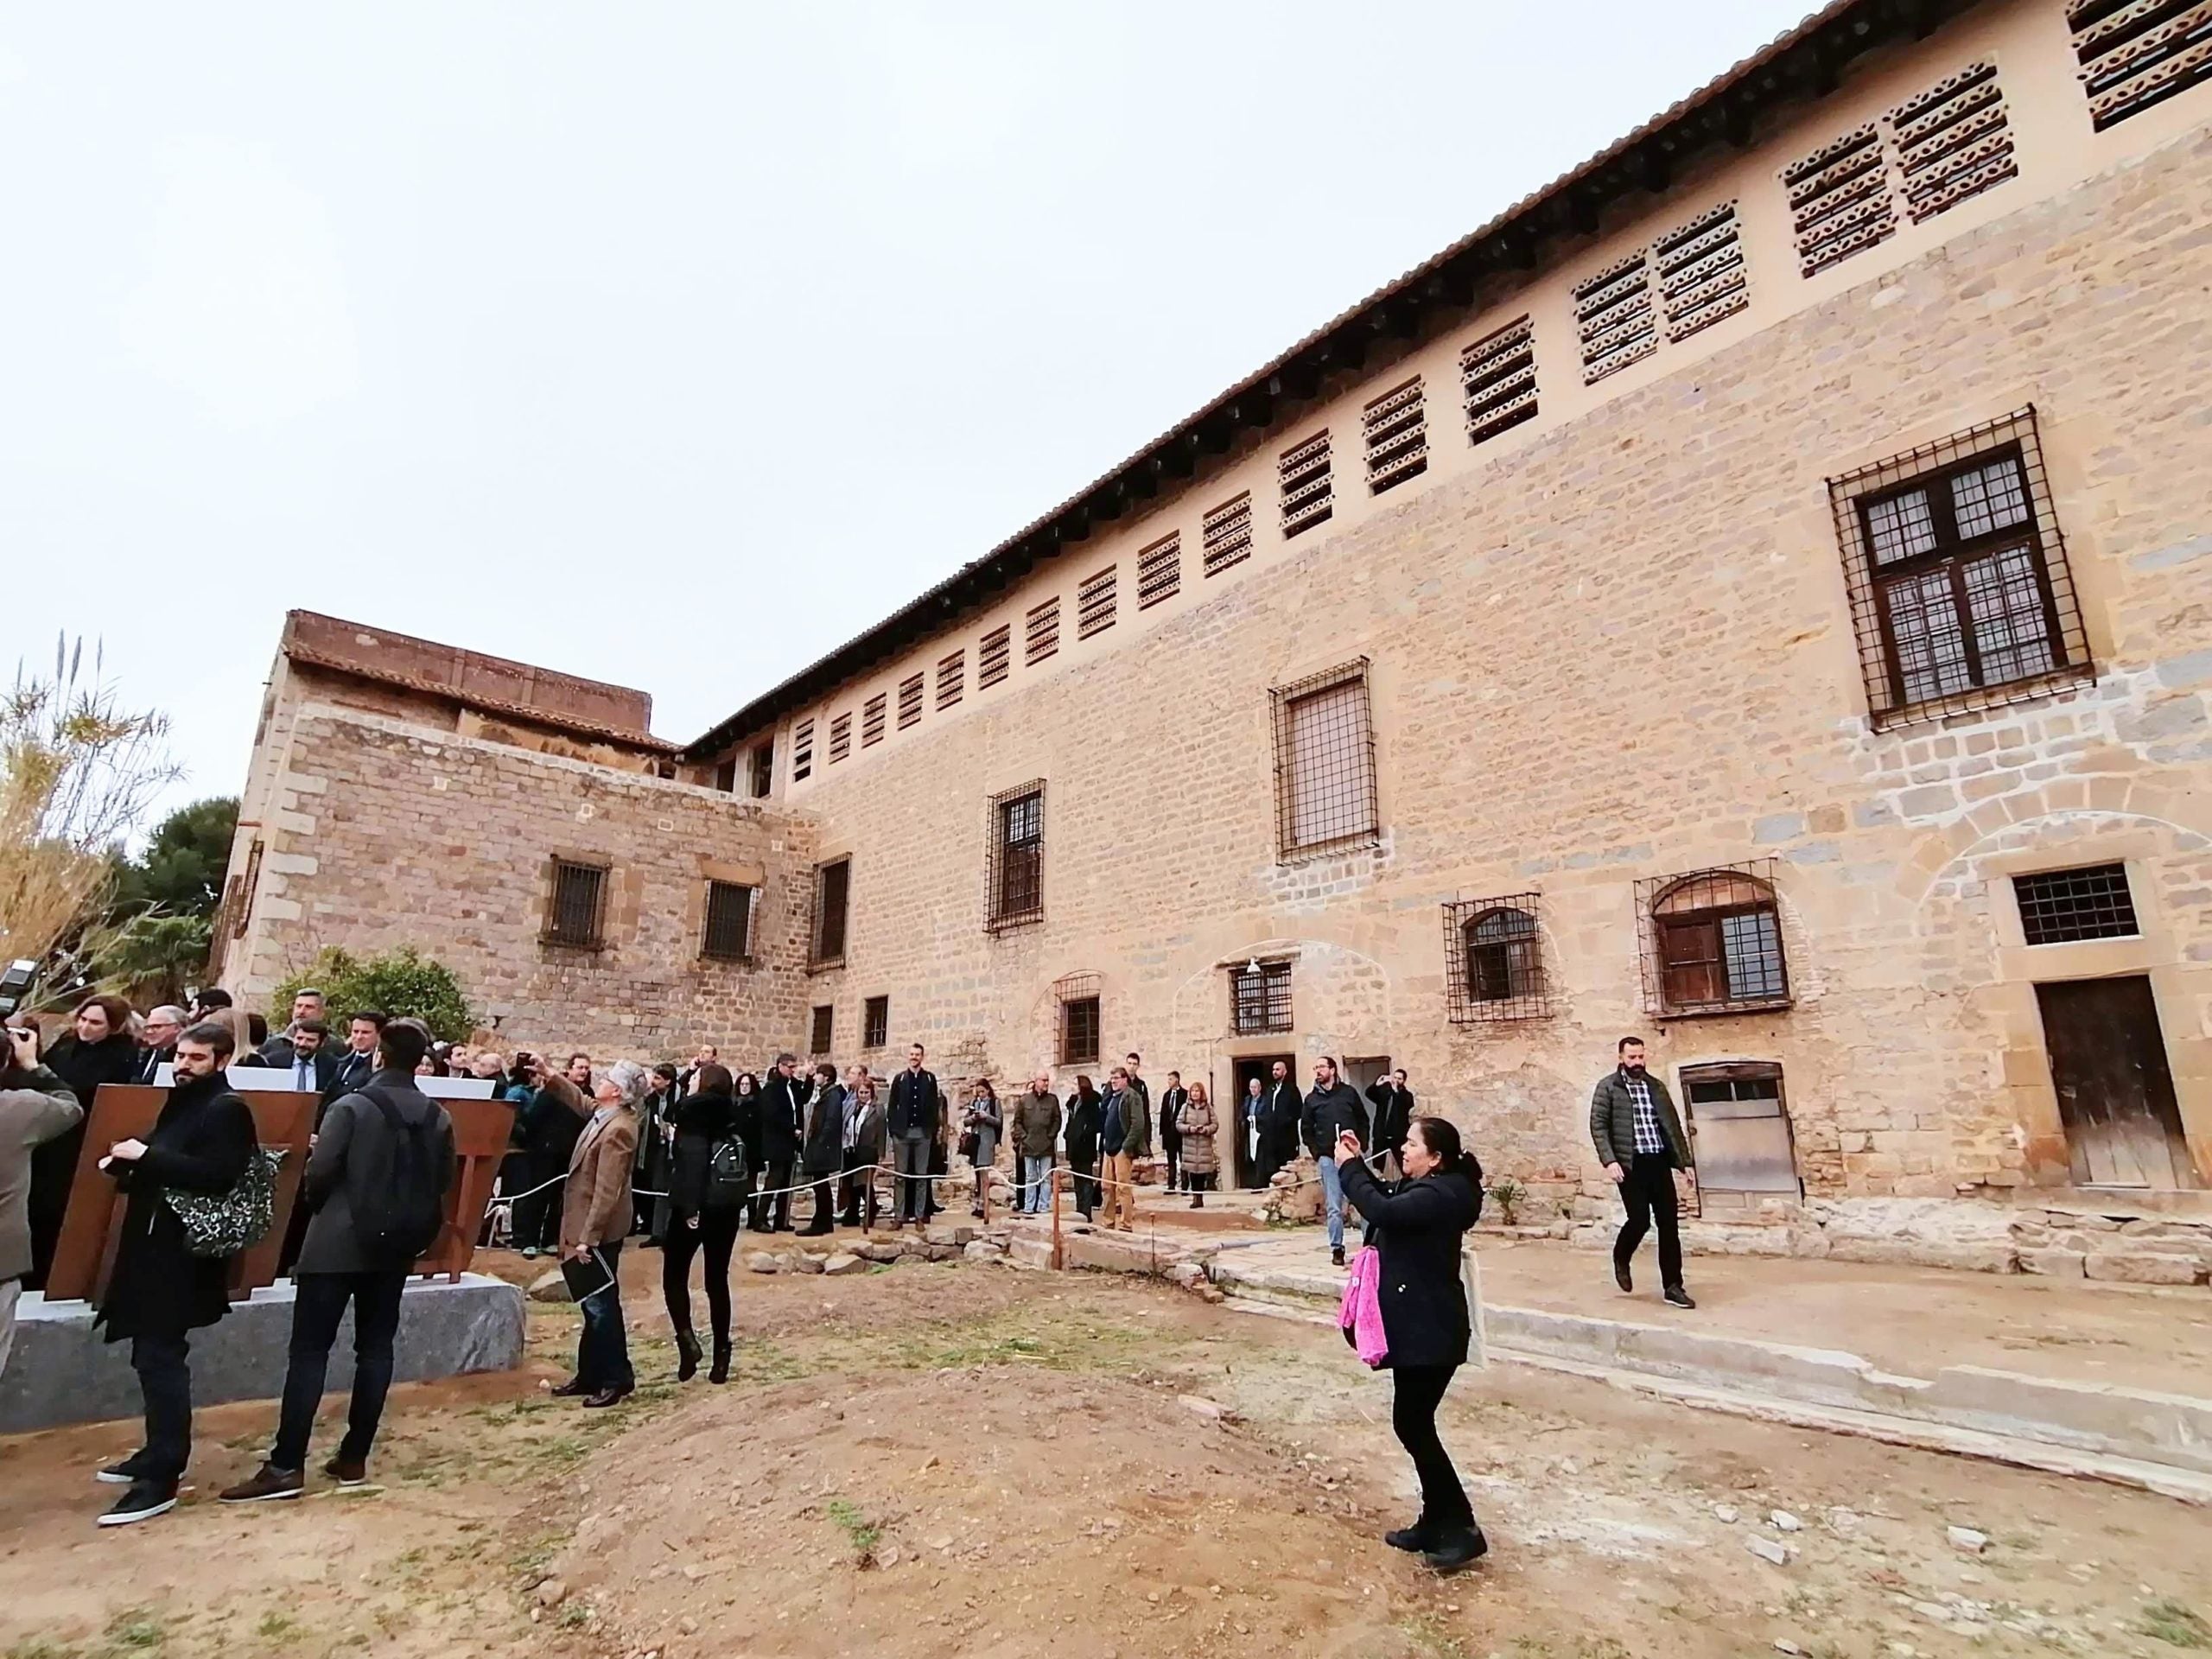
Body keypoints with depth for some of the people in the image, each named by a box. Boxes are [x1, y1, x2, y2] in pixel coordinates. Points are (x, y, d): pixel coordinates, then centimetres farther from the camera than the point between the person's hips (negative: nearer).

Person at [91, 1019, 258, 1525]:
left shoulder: (227, 1109, -14)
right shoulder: (181, 1102, 15)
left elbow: (216, 1176, -25)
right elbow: (165, 1167, 21)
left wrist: (146, 1155, -23)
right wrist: (126, 1163, 2)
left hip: (182, 1251, -9)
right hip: (155, 1244, 9)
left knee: (161, 1358, -7)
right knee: (154, 1354, 17)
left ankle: (161, 1478, -1)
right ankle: (159, 1452, 31)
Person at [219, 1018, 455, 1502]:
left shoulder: (350, 1107, -11)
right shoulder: (438, 1118, 2)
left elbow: (319, 1173, -14)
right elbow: (442, 1186, 4)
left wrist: (316, 1208, 6)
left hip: (338, 1242, -4)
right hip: (396, 1246, 4)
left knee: (310, 1349, 2)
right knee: (375, 1348, 10)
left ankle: (286, 1466, 2)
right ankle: (354, 1457, 16)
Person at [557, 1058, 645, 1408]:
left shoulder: (618, 1129, -24)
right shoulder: (604, 1116, 4)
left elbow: (607, 1191, -25)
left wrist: (588, 1237, -24)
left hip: (598, 1231, -10)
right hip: (588, 1226, 10)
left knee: (601, 1305, 1)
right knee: (593, 1305, 17)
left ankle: (616, 1379, 12)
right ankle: (590, 1375, 28)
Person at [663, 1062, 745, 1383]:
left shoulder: (694, 1109, -9)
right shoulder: (729, 1113, 9)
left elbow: (693, 1158, -21)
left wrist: (690, 1206, -23)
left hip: (698, 1205, -6)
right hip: (727, 1205, 6)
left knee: (674, 1276, 10)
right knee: (717, 1280, 12)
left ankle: (687, 1339, -5)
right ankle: (721, 1354, 13)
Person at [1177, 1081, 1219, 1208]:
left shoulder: (1208, 1107, 4)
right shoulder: (1185, 1107, 4)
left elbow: (1215, 1124, 3)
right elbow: (1178, 1124, 2)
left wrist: (1206, 1129, -14)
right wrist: (1189, 1128, -14)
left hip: (1205, 1145, 0)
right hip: (1189, 1144, 0)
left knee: (1203, 1170, -3)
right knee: (1192, 1171, -2)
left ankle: (1199, 1197, 6)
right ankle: (1196, 1198, 7)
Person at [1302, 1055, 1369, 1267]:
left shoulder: (1349, 1092, 4)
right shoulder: (1312, 1099, 7)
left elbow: (1363, 1121, 9)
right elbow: (1306, 1129, 12)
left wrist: (1361, 1146, 0)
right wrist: (1316, 1153, 2)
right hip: (1328, 1158, 0)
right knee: (1334, 1207, 1)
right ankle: (1337, 1249, 9)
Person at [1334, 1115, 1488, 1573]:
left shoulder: (1441, 1195, -21)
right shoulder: (1427, 1188, 10)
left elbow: (1382, 1211, -33)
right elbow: (1388, 1202, 21)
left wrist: (1347, 1168, -21)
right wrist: (1358, 1163, 7)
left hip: (1431, 1332, -10)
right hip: (1417, 1327, 10)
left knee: (1413, 1425, -4)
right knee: (1413, 1423, 14)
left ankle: (1462, 1528, 6)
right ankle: (1436, 1522, 25)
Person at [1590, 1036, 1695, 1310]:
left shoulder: (1656, 1086, 13)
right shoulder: (1607, 1087, -1)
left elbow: (1672, 1123, 15)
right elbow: (1598, 1126, -5)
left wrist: (1684, 1159, 8)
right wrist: (1609, 1160, -16)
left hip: (1659, 1161, 5)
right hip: (1631, 1163, -4)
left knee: (1669, 1223, 3)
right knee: (1640, 1220, -8)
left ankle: (1673, 1286, 12)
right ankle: (1621, 1259, 22)